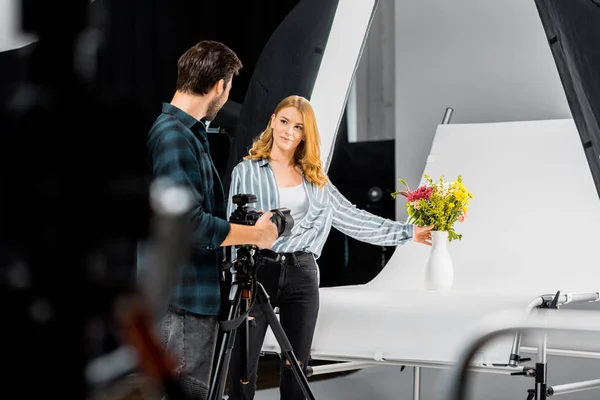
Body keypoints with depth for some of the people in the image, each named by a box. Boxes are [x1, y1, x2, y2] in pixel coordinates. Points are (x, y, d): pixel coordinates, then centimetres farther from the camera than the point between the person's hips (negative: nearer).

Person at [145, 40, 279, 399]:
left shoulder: (192, 133, 14)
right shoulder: (173, 136, -18)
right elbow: (190, 226, -24)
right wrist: (257, 234, -13)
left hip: (202, 294, 10)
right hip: (184, 301, -10)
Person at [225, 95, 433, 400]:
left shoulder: (315, 179, 15)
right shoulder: (246, 171, 3)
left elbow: (352, 218, 15)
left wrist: (406, 232, 11)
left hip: (302, 275, 4)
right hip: (256, 272, -4)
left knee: (296, 368, 7)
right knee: (242, 368, -4)